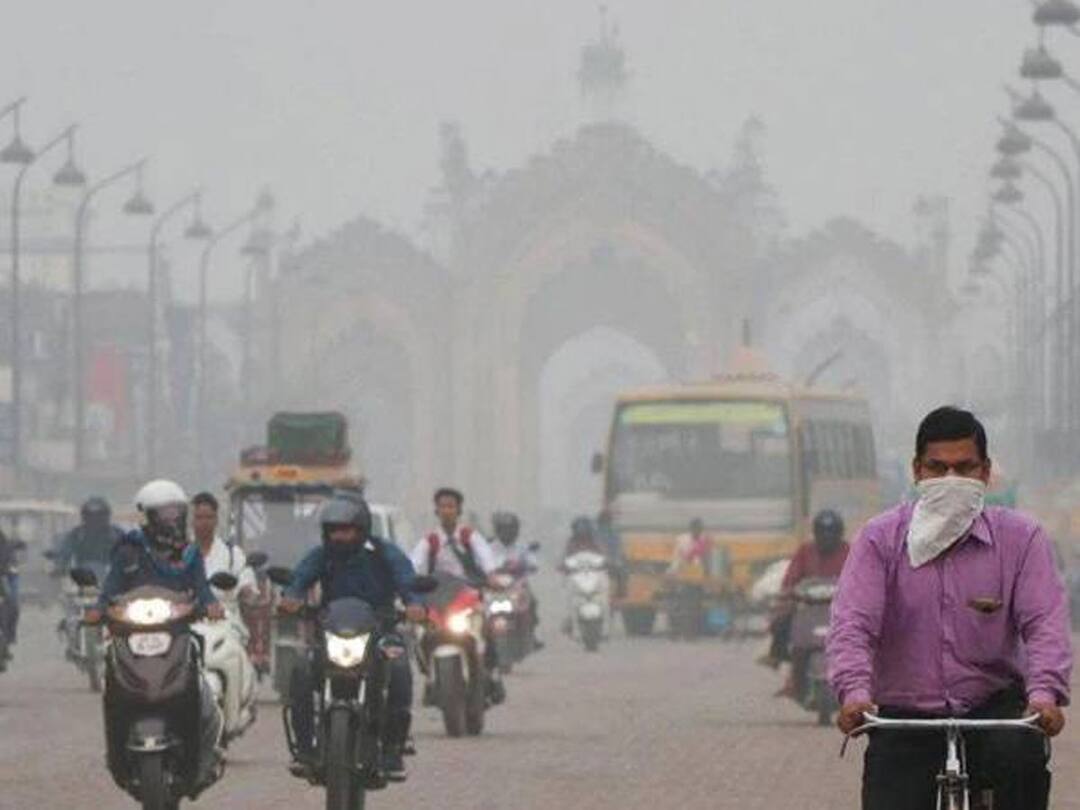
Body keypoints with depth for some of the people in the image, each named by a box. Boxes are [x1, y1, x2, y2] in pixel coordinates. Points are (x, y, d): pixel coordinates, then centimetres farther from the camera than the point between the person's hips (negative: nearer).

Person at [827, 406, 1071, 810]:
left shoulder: (1020, 538, 1)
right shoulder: (880, 539, 1)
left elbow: (1045, 621, -9)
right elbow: (852, 623, -10)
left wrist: (1045, 692, -29)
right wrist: (855, 692, -30)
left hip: (993, 710, -1)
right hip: (905, 719, 1)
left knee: (1021, 754, -33)